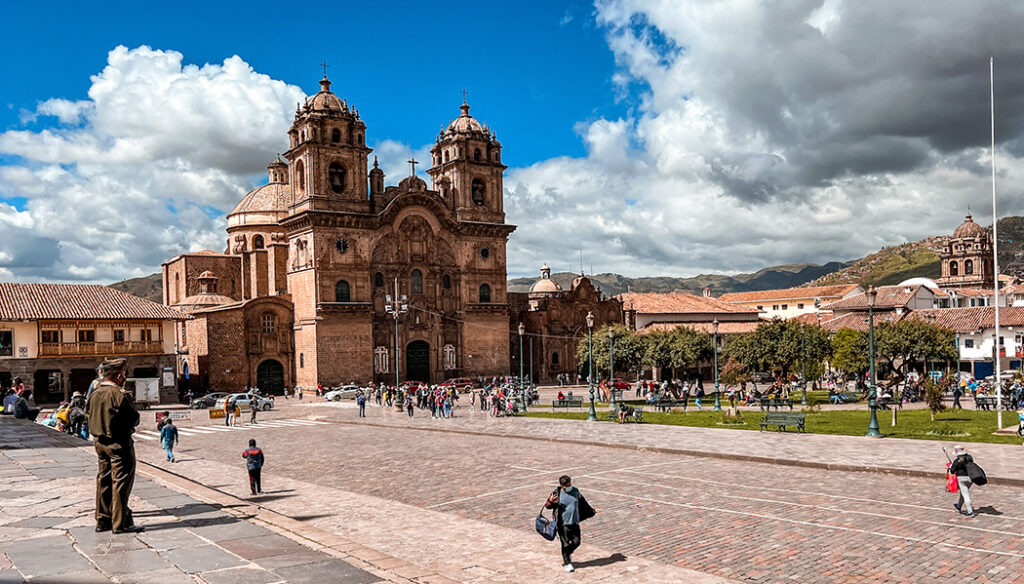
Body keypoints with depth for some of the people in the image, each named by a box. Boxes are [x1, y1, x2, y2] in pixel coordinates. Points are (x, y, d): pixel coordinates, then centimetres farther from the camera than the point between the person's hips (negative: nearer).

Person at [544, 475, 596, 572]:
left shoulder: (575, 491, 4)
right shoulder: (557, 493, -10)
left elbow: (583, 503, 21)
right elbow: (547, 505, -4)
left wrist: (592, 511, 32)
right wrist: (551, 501, -28)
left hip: (574, 522, 5)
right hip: (563, 523, -5)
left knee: (576, 542, 6)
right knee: (565, 544, -1)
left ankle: (568, 554, 36)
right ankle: (567, 563, 15)